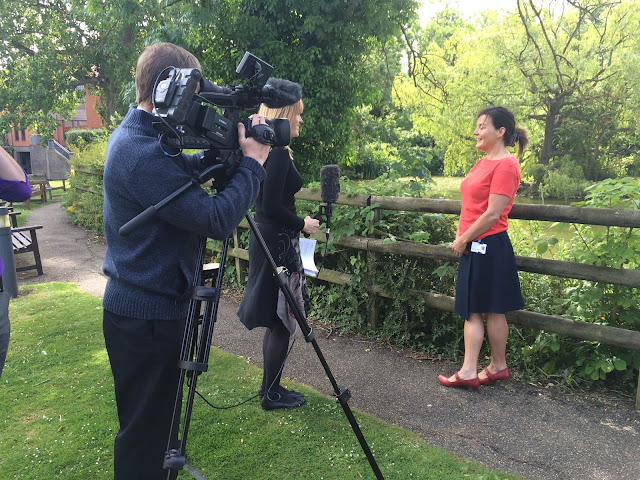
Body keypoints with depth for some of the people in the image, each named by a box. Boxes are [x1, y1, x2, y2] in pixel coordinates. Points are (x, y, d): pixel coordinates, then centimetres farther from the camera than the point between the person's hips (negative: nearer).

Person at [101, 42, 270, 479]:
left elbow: (186, 170, 18)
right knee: (144, 431, 8)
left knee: (151, 421, 26)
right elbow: (217, 219, -28)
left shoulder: (133, 136, 6)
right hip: (147, 316, -10)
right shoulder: (142, 153, -26)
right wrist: (253, 161, -17)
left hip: (135, 306, 10)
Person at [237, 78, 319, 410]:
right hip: (278, 243, -10)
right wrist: (302, 224, -10)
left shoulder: (268, 150, 13)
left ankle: (271, 387, 29)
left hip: (267, 240, 10)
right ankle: (271, 393, 16)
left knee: (277, 320, 17)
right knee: (281, 320, 2)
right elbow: (272, 206, -22)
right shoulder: (279, 153, -17)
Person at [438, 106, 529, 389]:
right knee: (472, 310, 11)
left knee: (493, 310, 4)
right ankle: (469, 371, 19)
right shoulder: (484, 162, 13)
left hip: (489, 246, -9)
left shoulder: (505, 165, -14)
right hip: (473, 246, 9)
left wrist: (463, 239, -11)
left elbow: (493, 214, -19)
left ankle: (498, 366, 19)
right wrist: (462, 237, 5)